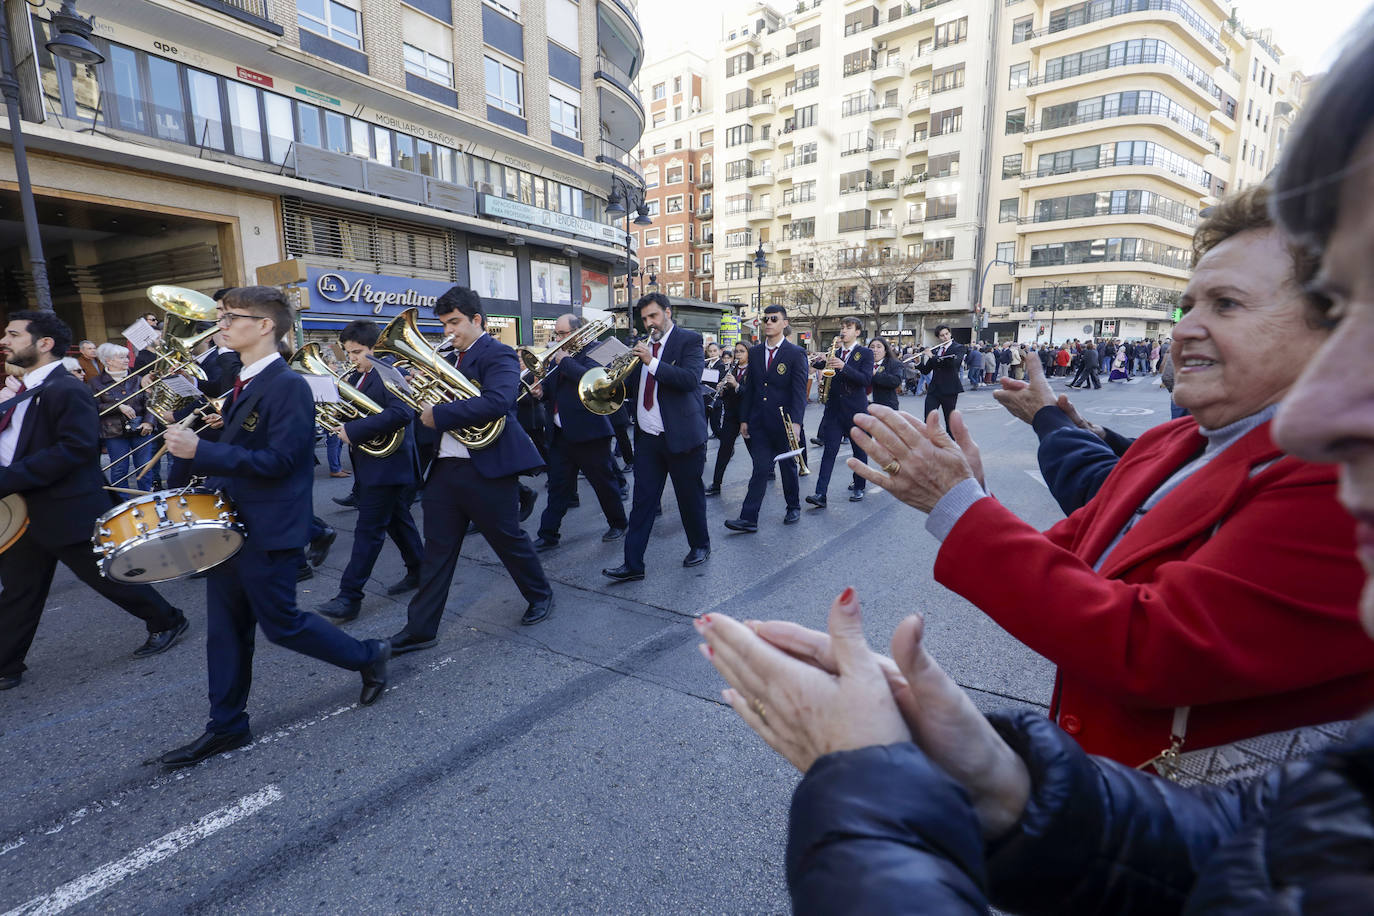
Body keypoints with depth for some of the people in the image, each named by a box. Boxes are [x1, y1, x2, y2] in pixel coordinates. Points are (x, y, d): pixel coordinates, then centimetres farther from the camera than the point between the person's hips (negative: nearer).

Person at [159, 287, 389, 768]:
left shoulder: (288, 386, -18)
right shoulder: (243, 383, 11)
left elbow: (279, 460, -24)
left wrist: (201, 451, -27)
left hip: (267, 531, -9)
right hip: (231, 524, 9)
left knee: (280, 623, 2)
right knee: (225, 630, 14)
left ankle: (368, 656, 23)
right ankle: (226, 727, 27)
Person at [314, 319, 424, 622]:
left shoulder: (386, 374, -15)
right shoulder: (356, 376, 13)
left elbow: (402, 412, -30)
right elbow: (353, 411, 14)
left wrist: (354, 430, -27)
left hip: (387, 463, -9)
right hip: (372, 463, 10)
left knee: (368, 530, -5)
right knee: (397, 519, 18)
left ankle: (349, 597, 1)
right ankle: (418, 572, 32)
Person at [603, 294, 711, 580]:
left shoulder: (689, 340, -4)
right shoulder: (643, 346, 15)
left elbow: (691, 379, -20)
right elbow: (633, 388, 17)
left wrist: (652, 362, -23)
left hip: (681, 435, -5)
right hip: (647, 438, 5)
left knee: (690, 497, 9)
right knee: (642, 502, 4)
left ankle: (700, 546, 31)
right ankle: (633, 564, 7)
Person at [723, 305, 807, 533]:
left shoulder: (796, 354, -5)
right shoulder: (754, 352, 8)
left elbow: (799, 391, -11)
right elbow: (749, 387, 11)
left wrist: (795, 422, -21)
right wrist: (744, 419, 6)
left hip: (784, 423, -2)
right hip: (758, 423, 3)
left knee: (788, 467, 13)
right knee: (761, 469, -2)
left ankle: (793, 507, 33)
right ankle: (748, 519, -2)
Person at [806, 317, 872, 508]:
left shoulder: (865, 353, -1)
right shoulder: (834, 353, 12)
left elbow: (866, 380, -14)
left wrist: (843, 367, -24)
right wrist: (822, 362, -8)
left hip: (856, 409, -3)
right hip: (834, 409, 3)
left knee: (859, 450, 9)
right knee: (829, 450, -3)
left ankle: (859, 488, 25)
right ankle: (820, 494, -10)